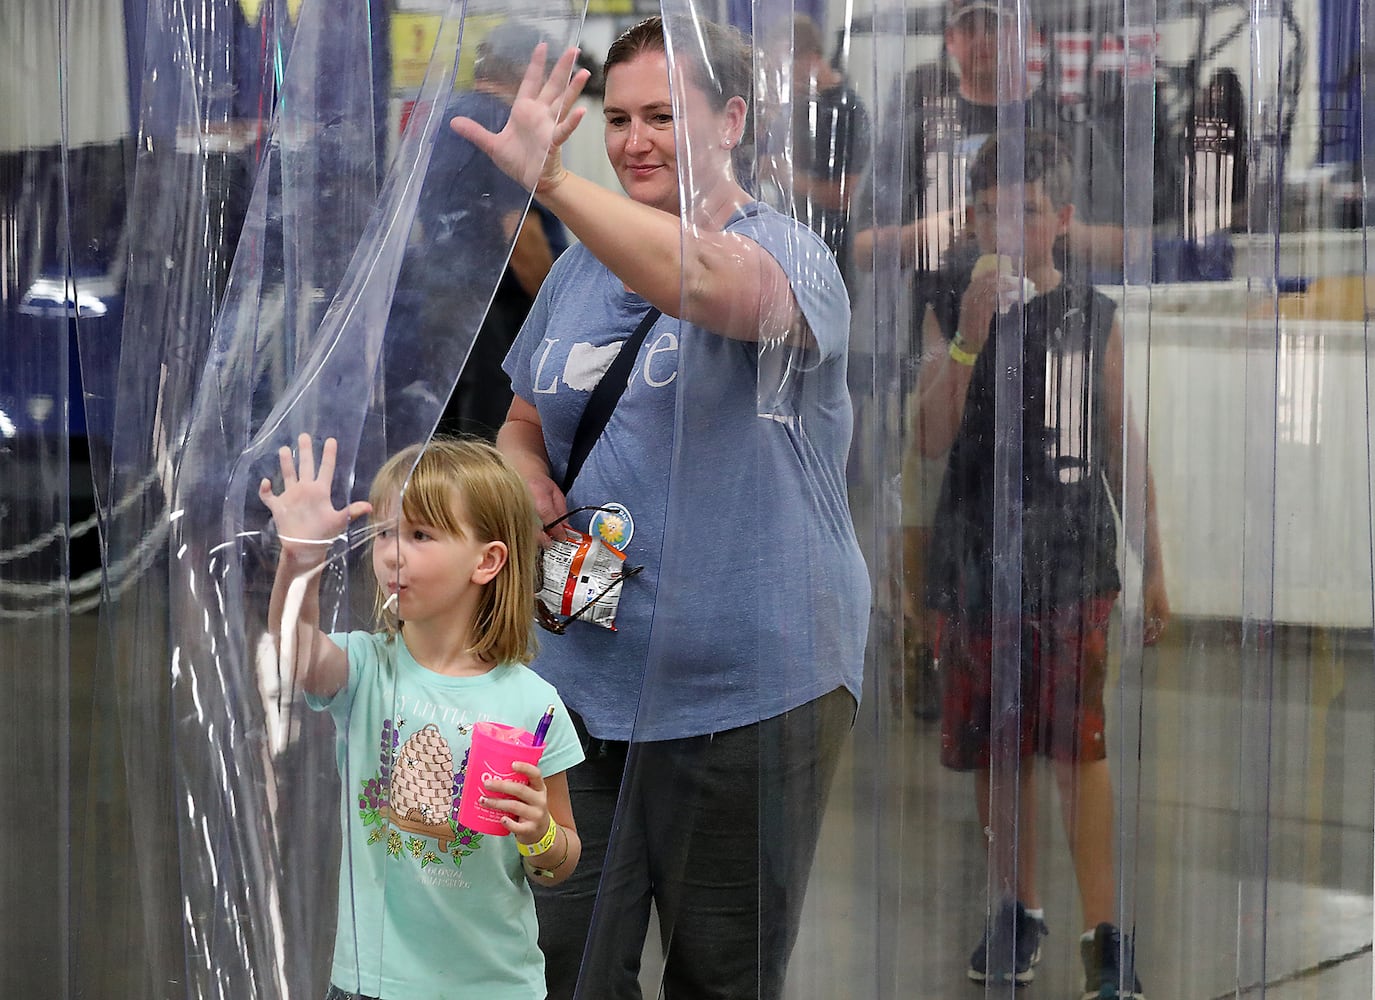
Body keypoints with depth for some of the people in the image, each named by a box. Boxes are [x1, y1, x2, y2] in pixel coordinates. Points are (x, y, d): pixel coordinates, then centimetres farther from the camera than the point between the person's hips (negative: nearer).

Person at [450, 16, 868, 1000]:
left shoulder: (787, 253, -9)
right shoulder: (582, 266, 12)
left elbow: (709, 281, -34)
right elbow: (524, 423, 23)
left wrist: (552, 180, -45)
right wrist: (528, 484, -1)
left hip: (748, 687, -5)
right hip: (585, 680, 5)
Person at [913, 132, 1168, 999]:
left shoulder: (1094, 318, 4)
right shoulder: (956, 313, 2)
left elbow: (1122, 444, 10)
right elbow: (933, 438, -9)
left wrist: (1153, 563, 11)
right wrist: (972, 334, -21)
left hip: (1071, 559, -1)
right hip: (976, 559, 1)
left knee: (1079, 744, -9)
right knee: (995, 747, 9)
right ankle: (1020, 906, 25)